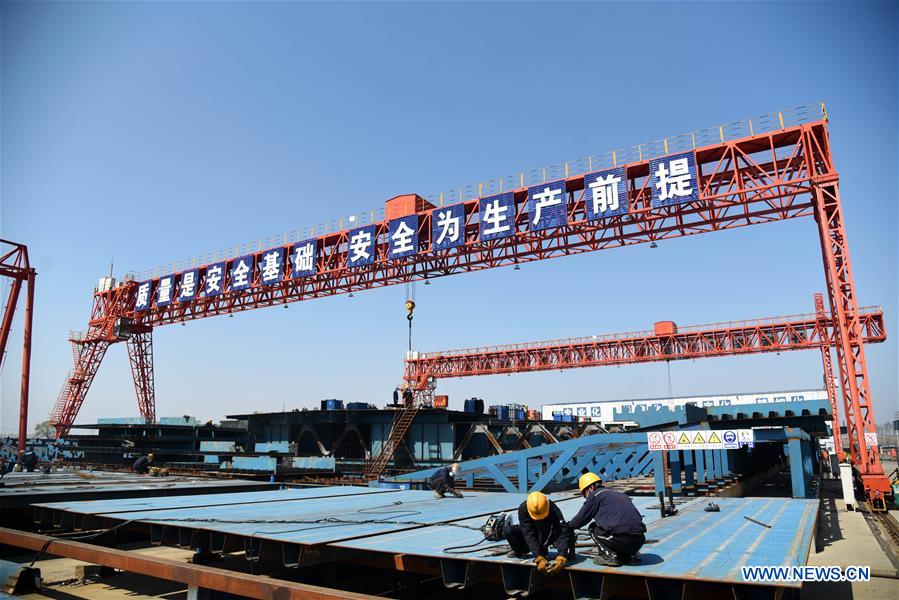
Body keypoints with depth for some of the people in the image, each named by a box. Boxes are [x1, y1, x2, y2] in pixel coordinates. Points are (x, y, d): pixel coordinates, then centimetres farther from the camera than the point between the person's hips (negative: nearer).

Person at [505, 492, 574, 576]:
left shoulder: (554, 510, -33)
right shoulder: (523, 509, -32)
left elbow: (563, 533, -41)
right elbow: (529, 535, -36)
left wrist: (560, 559, -54)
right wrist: (539, 559, -46)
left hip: (550, 536, -1)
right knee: (509, 531, -27)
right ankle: (520, 551, 3)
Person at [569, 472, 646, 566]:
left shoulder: (595, 495, 5)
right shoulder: (620, 494, 26)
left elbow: (582, 517, 11)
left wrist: (569, 526, 30)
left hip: (621, 539, -7)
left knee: (593, 528, 16)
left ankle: (609, 556, 1)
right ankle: (626, 554, 14)